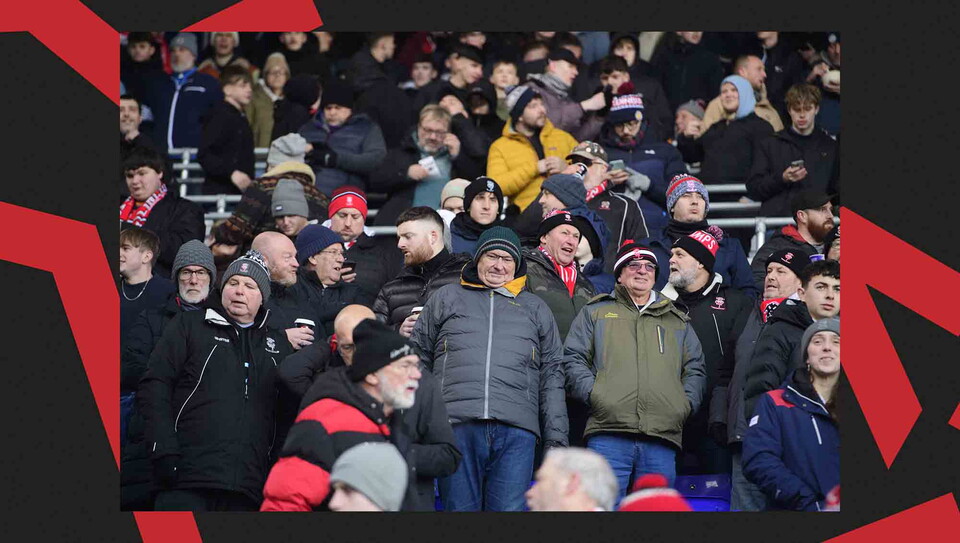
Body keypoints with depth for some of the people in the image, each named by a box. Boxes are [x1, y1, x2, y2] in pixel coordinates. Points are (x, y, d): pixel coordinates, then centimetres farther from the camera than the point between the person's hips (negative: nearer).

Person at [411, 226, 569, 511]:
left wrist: (556, 441, 9)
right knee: (460, 509, -4)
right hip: (456, 425, 0)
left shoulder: (535, 308, 23)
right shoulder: (446, 298, 20)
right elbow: (418, 357, 18)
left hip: (517, 429, 0)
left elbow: (552, 376, 18)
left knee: (510, 509, -9)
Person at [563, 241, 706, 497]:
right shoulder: (596, 312, 19)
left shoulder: (678, 321, 26)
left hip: (662, 439, 3)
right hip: (608, 433, -3)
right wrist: (592, 393, -5)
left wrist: (687, 403, 5)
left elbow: (695, 370, 23)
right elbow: (573, 359, 11)